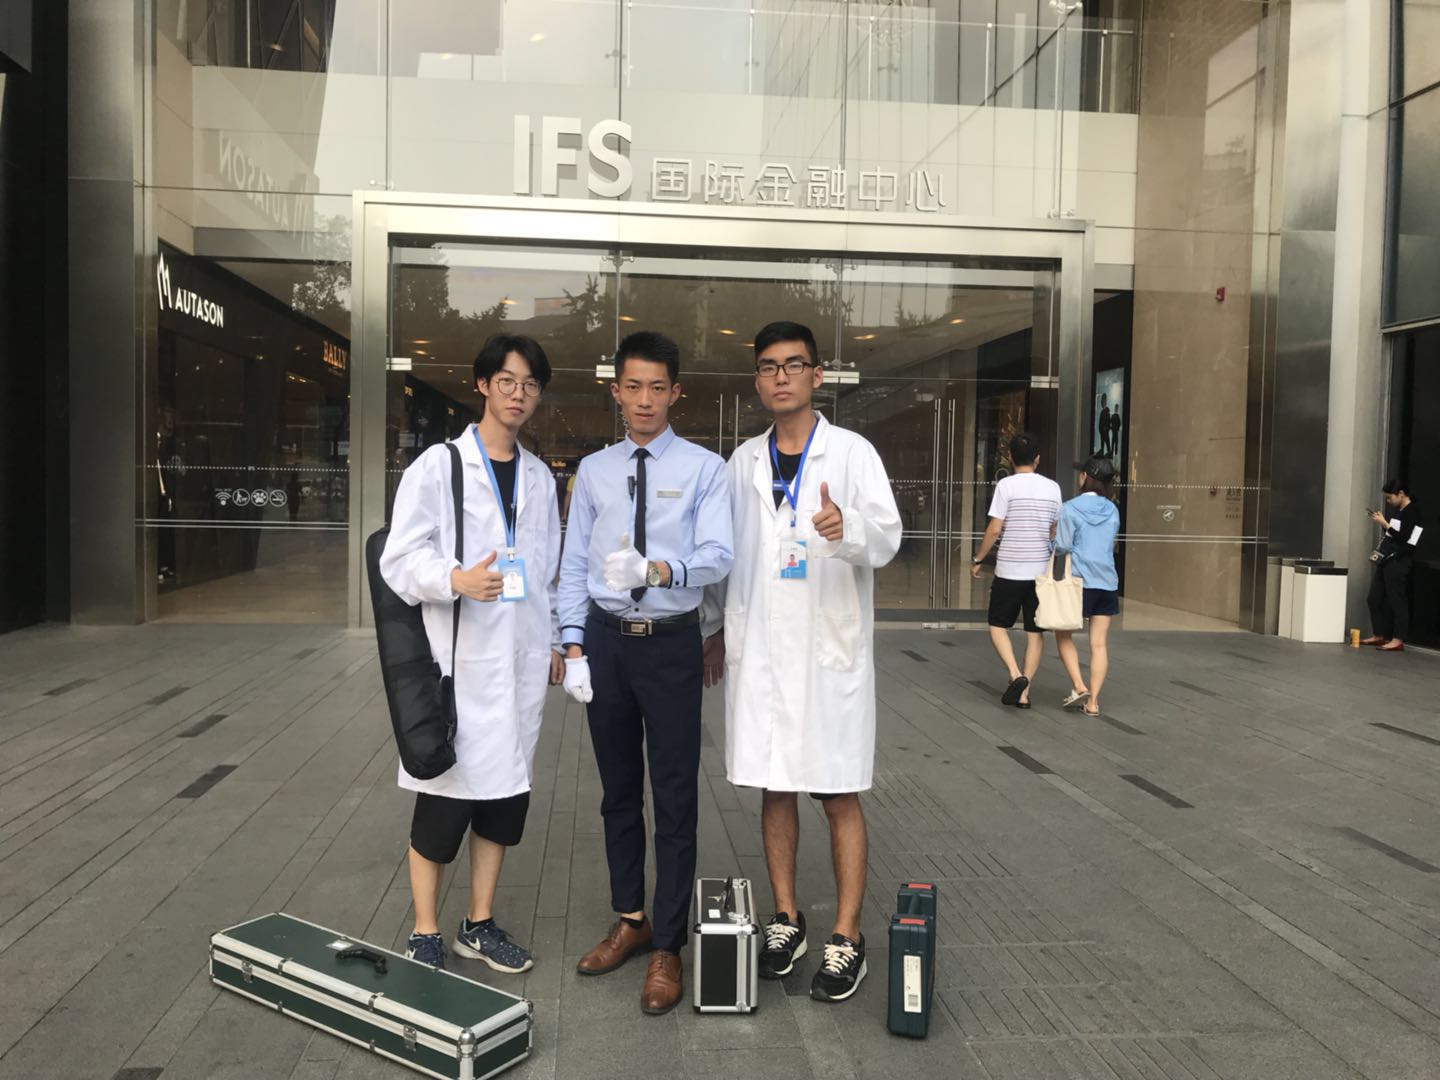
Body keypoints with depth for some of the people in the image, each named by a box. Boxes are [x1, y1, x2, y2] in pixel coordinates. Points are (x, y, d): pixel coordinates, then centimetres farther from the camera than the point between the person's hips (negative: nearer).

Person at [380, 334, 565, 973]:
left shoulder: (540, 478, 13)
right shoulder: (438, 466, -4)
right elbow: (399, 559, -9)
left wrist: (551, 643, 18)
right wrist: (456, 579, -27)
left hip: (520, 663, 5)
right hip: (455, 660, -5)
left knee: (506, 796, 12)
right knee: (443, 800, 1)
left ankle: (479, 926, 27)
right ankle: (425, 937, 18)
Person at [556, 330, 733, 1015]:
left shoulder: (704, 469, -4)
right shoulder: (592, 471, 6)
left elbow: (717, 555, -15)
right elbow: (574, 564, 6)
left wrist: (658, 570, -34)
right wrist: (573, 647, -2)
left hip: (672, 644, -3)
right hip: (606, 641, 4)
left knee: (675, 799, 2)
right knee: (618, 793, 15)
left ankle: (667, 947, 16)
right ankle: (630, 920, 33)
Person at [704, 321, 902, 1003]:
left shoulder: (851, 453, -3)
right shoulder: (743, 461, 11)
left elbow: (888, 539, -13)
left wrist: (850, 528, -34)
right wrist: (715, 627, 17)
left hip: (830, 647, -4)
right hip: (758, 647, 4)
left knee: (839, 794, 2)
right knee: (773, 787, 11)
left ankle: (847, 937, 13)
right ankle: (786, 918, 25)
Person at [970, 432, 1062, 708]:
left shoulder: (1006, 485, -9)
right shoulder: (1053, 488, 5)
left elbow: (994, 530, -11)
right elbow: (1055, 533, 11)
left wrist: (977, 560, 1)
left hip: (1010, 570, -4)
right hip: (1041, 570, 4)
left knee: (998, 626, 9)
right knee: (1035, 632, 9)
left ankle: (1016, 676, -10)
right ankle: (1025, 691, 9)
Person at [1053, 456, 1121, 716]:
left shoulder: (1070, 508, -9)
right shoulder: (1112, 510, 8)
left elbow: (1062, 547, -10)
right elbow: (1110, 545, 15)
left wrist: (1052, 541, 10)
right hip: (1107, 581, 4)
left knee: (1064, 635, 12)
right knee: (1099, 644, 5)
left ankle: (1079, 687, -2)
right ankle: (1093, 701, 3)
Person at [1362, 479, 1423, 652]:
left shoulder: (1412, 512, -9)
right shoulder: (1396, 510, 15)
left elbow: (1403, 539, -16)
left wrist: (1384, 524, -13)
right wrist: (1381, 521, 7)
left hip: (1398, 562, -9)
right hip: (1385, 560, 9)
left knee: (1396, 601, -7)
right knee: (1374, 599, 11)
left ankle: (1398, 640, -3)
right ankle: (1379, 635, 20)